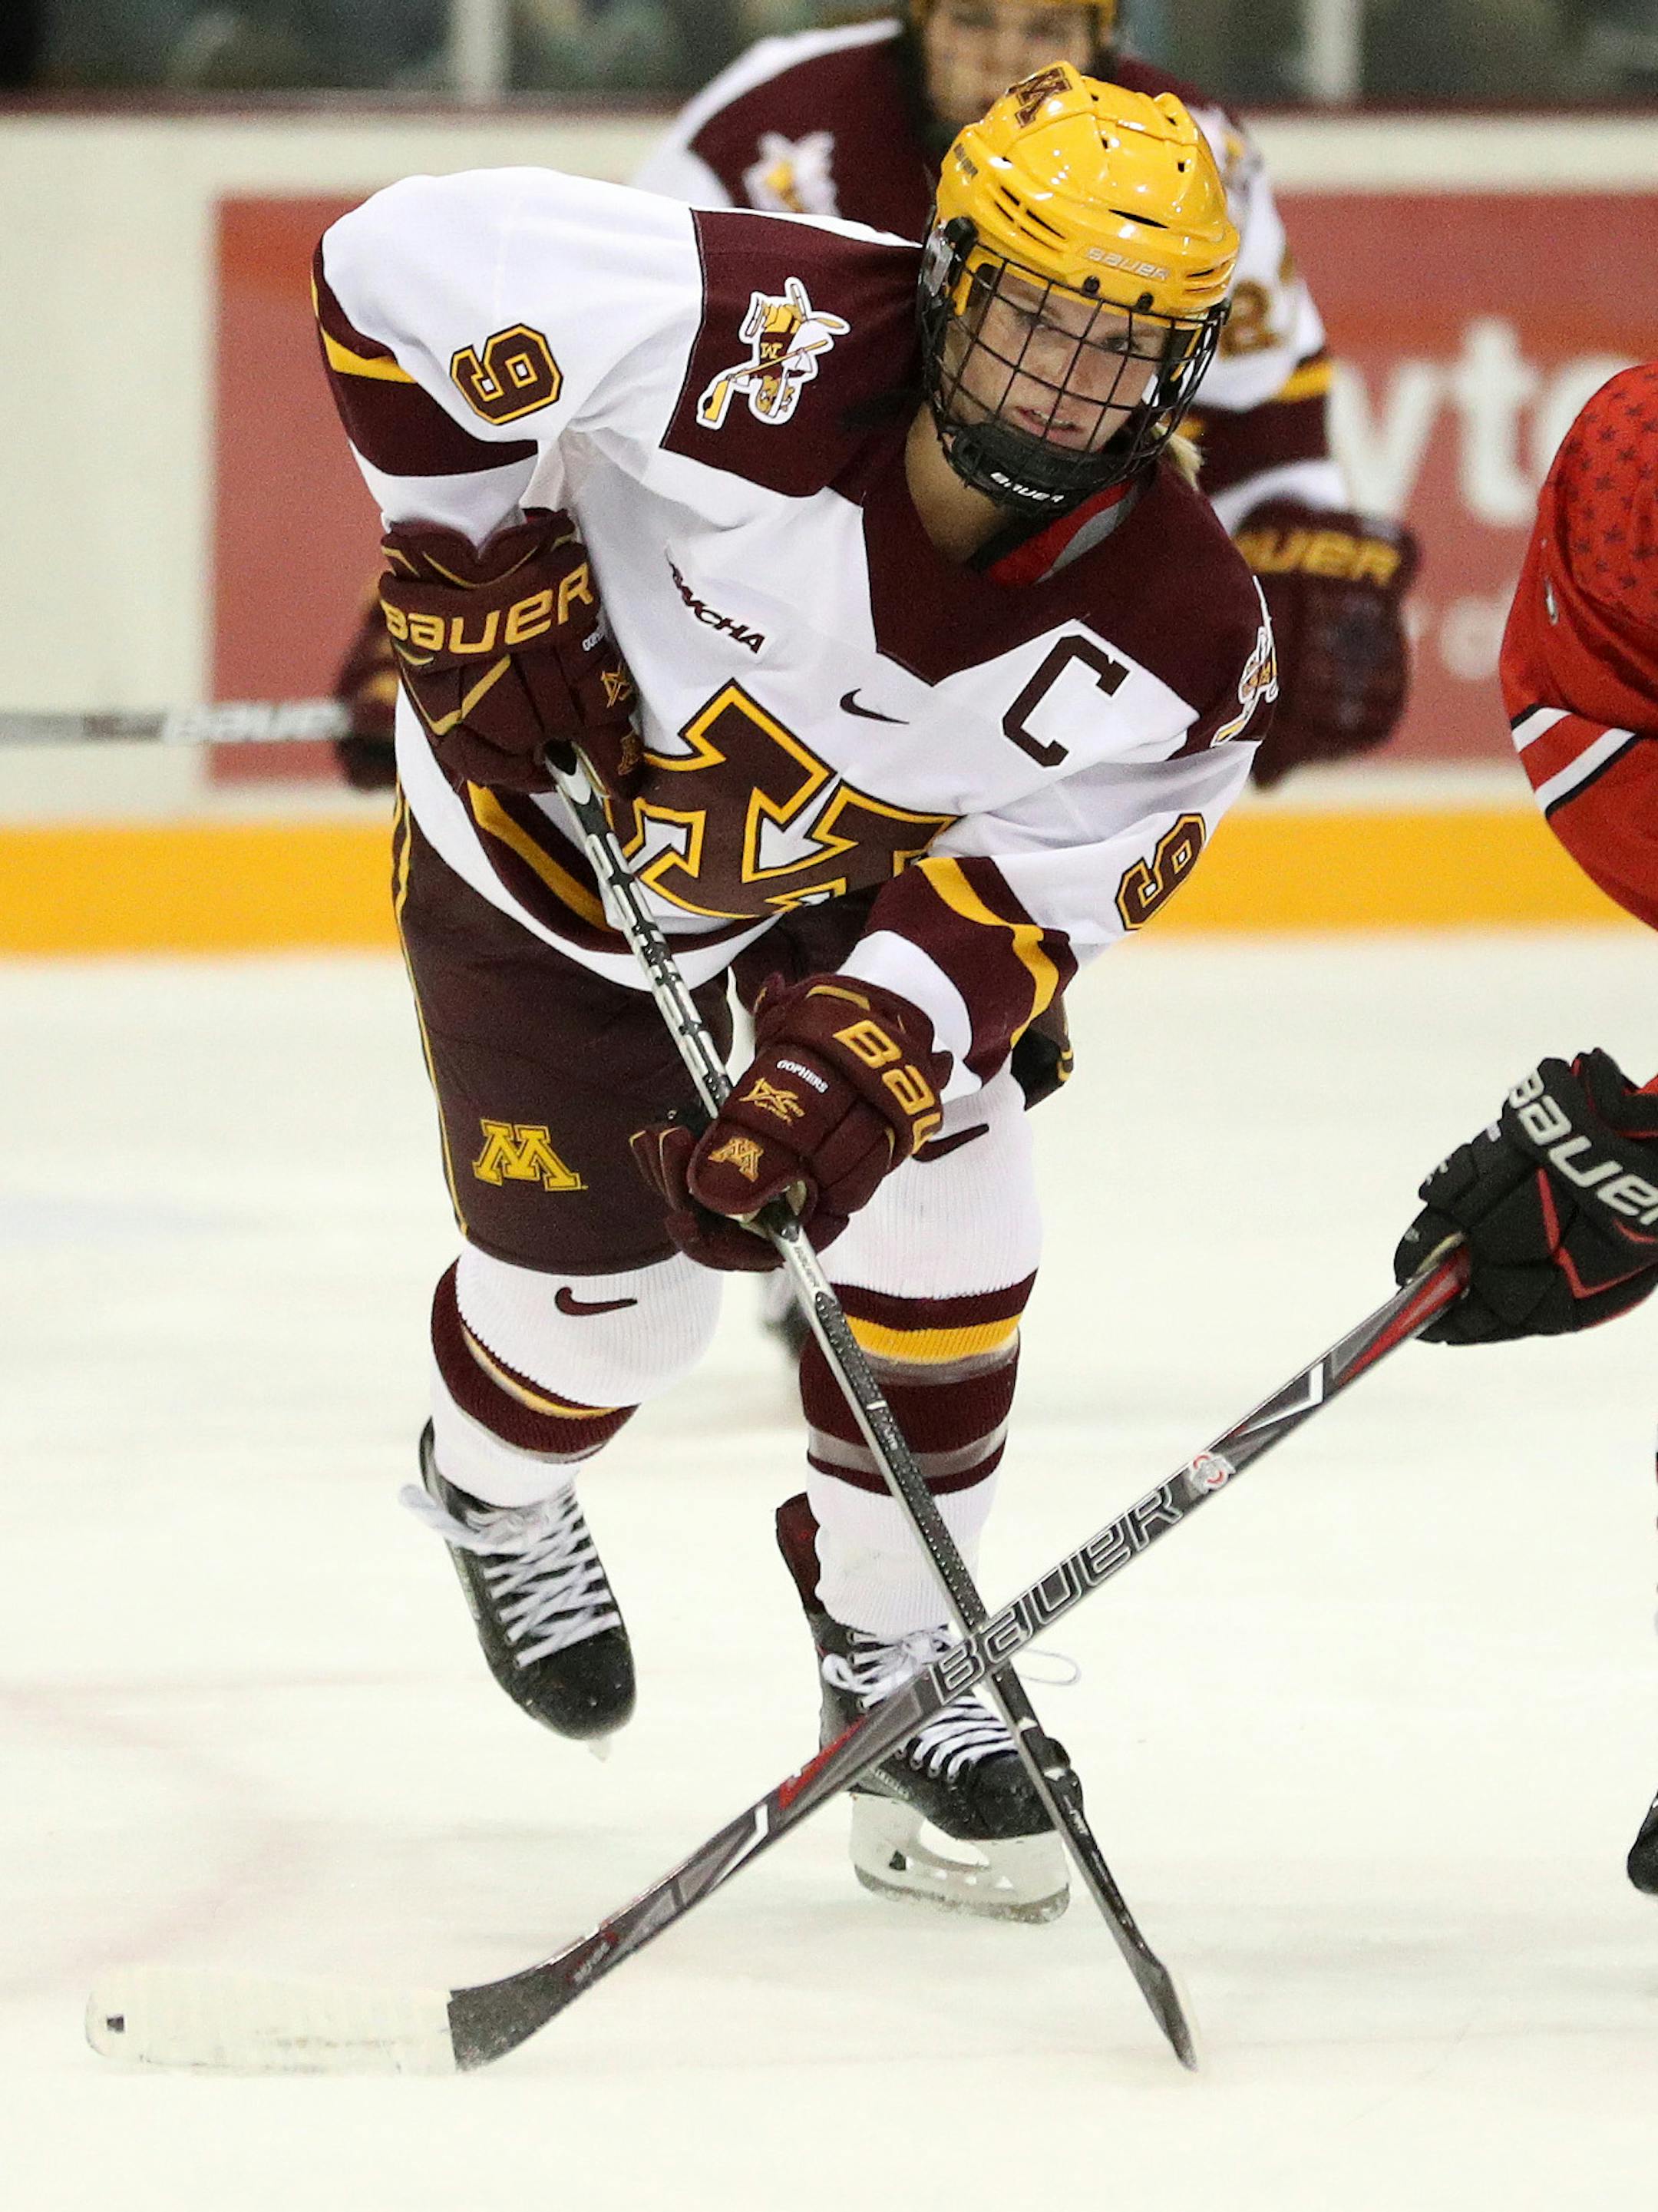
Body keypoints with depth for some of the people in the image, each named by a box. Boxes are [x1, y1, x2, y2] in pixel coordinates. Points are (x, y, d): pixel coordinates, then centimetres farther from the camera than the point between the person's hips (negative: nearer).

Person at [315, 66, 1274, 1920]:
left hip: (842, 882, 3)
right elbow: (403, 269, -32)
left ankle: (893, 1660, 16)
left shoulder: (1178, 636, -26)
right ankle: (493, 1487, 40)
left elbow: (1024, 883, -21)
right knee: (608, 1294, 2)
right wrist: (485, 568, -27)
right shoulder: (762, 343, -38)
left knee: (939, 1231, -8)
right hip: (544, 830, -3)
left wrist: (848, 1060, -35)